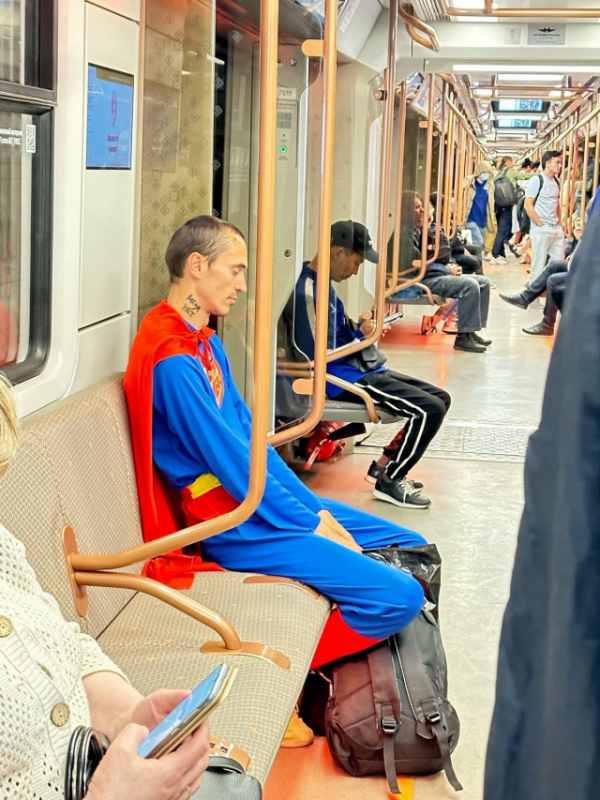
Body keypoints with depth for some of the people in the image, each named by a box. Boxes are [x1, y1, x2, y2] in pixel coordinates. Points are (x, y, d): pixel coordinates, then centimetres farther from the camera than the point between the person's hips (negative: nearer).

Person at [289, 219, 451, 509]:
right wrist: (360, 335, -9)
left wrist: (359, 330, 2)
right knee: (429, 409, -16)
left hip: (360, 369, 10)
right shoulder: (308, 292, -21)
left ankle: (384, 466, 16)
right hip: (343, 379, -10)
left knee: (440, 398, 10)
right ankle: (389, 481, 0)